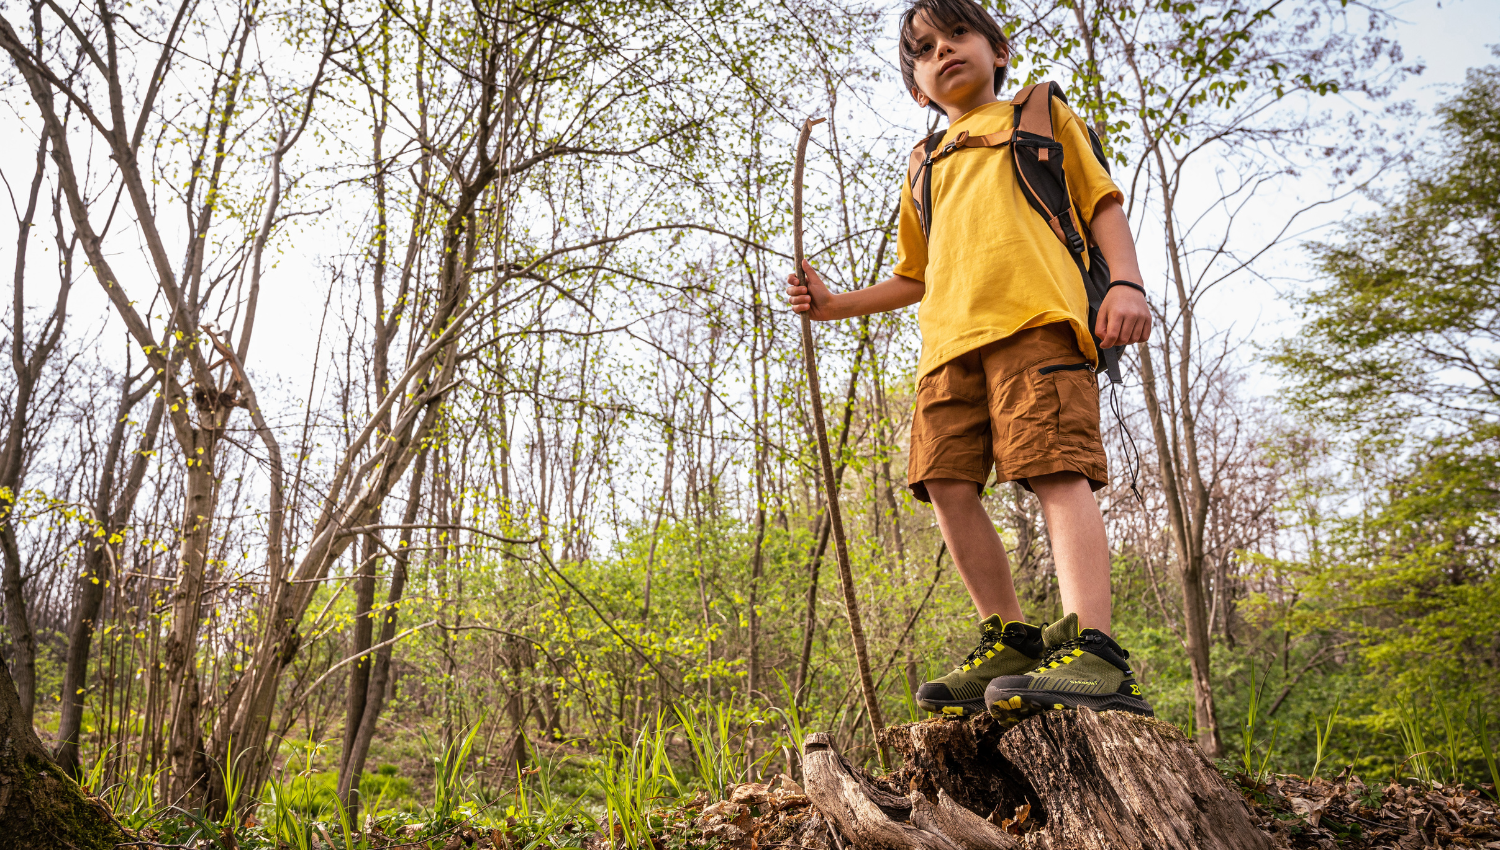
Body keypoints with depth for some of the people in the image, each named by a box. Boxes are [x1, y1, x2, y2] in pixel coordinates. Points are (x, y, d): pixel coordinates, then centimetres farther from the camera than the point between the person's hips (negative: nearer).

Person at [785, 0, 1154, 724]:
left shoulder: (1041, 115, 23)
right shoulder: (927, 166, 34)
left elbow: (1102, 201, 13)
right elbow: (914, 277, 35)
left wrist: (1127, 282, -5)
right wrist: (834, 303, 23)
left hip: (1037, 314, -5)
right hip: (950, 336, 5)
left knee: (1056, 469, -19)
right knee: (947, 482, -6)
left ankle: (1093, 652, -26)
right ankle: (1009, 641, 2)